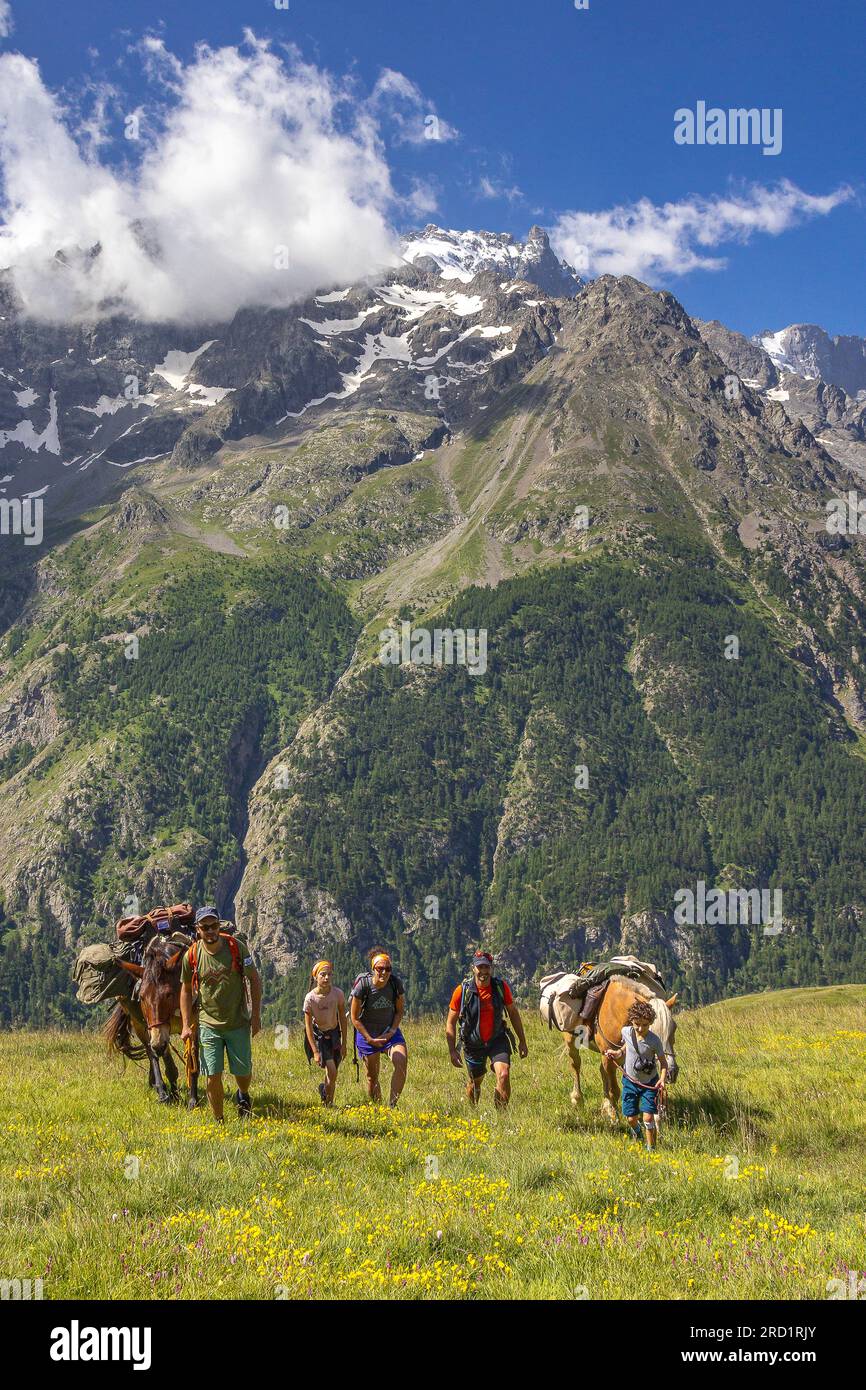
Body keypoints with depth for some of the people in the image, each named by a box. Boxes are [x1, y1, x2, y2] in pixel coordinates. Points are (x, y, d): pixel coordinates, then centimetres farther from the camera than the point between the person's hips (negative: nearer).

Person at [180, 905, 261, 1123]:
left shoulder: (237, 946, -9)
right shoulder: (192, 956, -7)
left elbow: (254, 979, 0)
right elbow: (186, 990, 6)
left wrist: (256, 1014, -4)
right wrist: (186, 1025, -1)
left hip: (238, 1023, 0)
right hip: (208, 1024, 0)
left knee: (243, 1072, 8)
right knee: (213, 1076, -4)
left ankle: (242, 1096, 43)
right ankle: (218, 1121, 14)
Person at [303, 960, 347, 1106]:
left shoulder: (338, 994, -14)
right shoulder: (310, 998, -20)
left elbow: (342, 1019, -3)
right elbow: (308, 1026, -15)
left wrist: (343, 1043, 0)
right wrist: (315, 1051, -17)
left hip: (334, 1034, 3)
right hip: (318, 1035, -3)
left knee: (332, 1074, 3)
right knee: (332, 1072, -16)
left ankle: (328, 1102, 28)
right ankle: (328, 1103, 7)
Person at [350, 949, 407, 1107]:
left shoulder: (396, 984, -11)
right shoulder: (363, 985, -19)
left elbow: (399, 1011, 5)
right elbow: (355, 1018, -10)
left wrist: (392, 1030, -9)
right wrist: (370, 1039, -14)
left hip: (390, 1032, 2)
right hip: (367, 1034, -2)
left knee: (402, 1062, -23)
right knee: (372, 1076, 5)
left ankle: (392, 1104, -17)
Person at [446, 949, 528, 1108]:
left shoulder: (501, 986, -11)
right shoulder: (462, 991, -17)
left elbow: (513, 1013, 4)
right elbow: (450, 1022, -7)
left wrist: (522, 1041, 6)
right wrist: (452, 1051, -11)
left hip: (497, 1040, 0)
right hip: (473, 1043, 0)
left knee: (504, 1075, -23)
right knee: (475, 1082, 18)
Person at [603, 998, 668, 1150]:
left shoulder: (654, 1040, -21)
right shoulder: (626, 1032, -11)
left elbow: (663, 1062, -13)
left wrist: (663, 1079, -28)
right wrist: (617, 1053, -6)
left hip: (649, 1083, -3)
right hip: (630, 1081, 3)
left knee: (648, 1117, -12)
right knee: (631, 1118, 7)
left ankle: (651, 1148, 7)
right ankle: (636, 1131, 43)